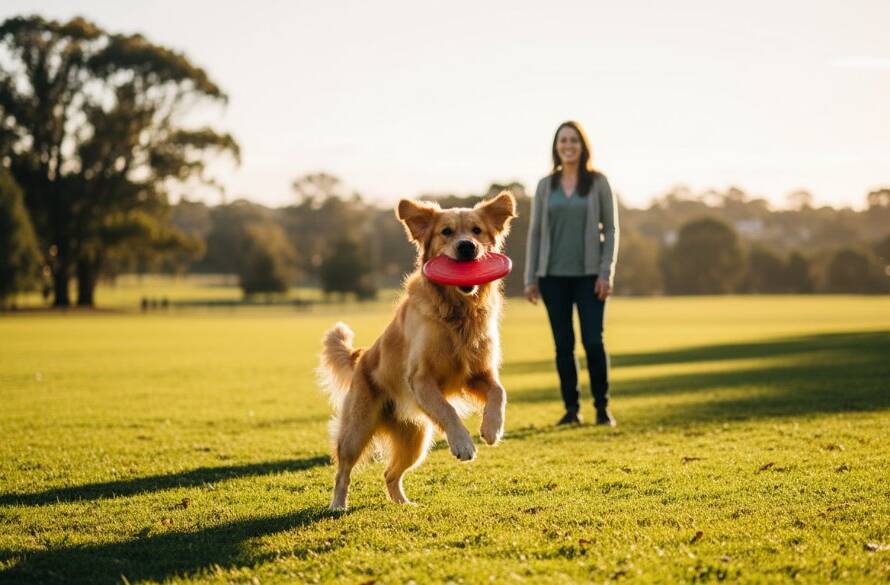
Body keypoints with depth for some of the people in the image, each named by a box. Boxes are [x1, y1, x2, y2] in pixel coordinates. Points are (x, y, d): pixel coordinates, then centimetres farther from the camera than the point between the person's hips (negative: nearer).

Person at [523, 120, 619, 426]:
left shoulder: (598, 182, 1)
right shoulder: (546, 185, 6)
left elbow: (610, 229, 0)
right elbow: (535, 232, 7)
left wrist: (606, 274, -9)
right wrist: (530, 278, 2)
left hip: (589, 275, -2)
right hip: (554, 275, 2)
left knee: (593, 342, -8)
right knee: (563, 344, 3)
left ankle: (602, 407, 5)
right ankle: (571, 409, 11)